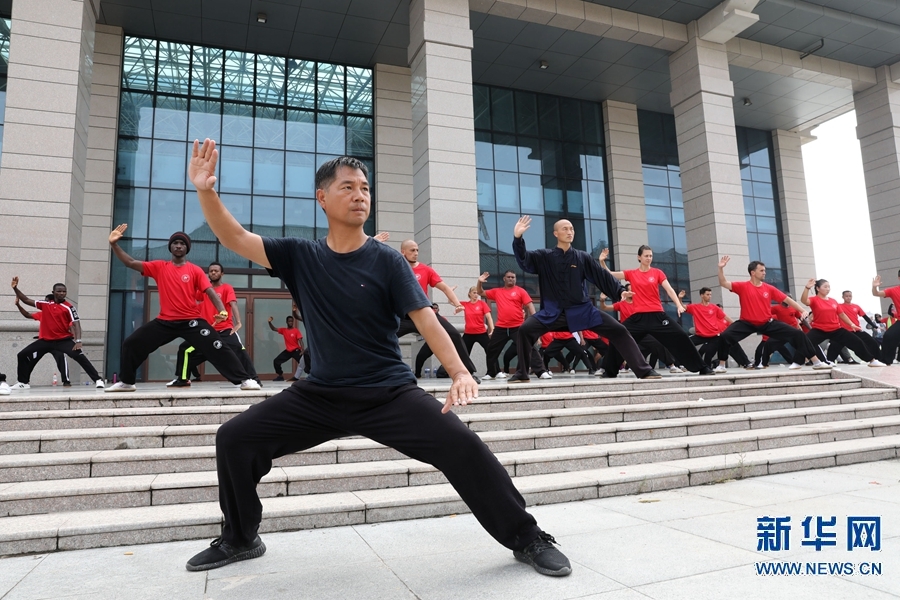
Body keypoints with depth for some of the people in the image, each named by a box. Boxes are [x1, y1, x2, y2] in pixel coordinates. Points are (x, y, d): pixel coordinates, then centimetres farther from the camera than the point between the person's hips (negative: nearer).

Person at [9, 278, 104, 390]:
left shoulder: (68, 307, -8)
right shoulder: (45, 304, 5)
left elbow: (76, 323, -14)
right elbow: (26, 300, 15)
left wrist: (78, 341, -26)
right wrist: (15, 288, 5)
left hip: (63, 340, -5)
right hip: (45, 340, 5)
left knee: (80, 356, -22)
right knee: (22, 355, 7)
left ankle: (98, 380, -20)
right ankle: (23, 382, 25)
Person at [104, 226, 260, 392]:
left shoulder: (195, 270, 0)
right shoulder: (159, 267, 6)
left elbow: (210, 291, -8)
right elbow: (130, 263, 5)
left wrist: (222, 311, -25)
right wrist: (114, 244, -7)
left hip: (191, 321, -3)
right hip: (165, 321, 3)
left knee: (217, 348, -14)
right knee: (131, 344, 5)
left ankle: (245, 380, -10)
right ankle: (126, 382, 26)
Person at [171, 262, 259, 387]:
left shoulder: (227, 288, -2)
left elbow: (233, 304, -15)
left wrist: (238, 322, -29)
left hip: (225, 330, -5)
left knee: (240, 351, -24)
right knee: (185, 349, 7)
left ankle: (253, 379, -20)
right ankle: (182, 379, 22)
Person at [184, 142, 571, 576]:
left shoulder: (386, 261, -6)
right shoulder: (300, 256, 2)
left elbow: (425, 319, -14)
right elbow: (235, 238, -1)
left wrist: (460, 373, -29)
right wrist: (205, 189, -19)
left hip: (390, 393, -3)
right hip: (318, 395, 3)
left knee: (462, 446, -21)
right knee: (234, 439, -2)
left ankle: (527, 539, 0)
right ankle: (240, 539, 23)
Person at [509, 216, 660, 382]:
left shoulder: (582, 257, 5)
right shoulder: (544, 256, 1)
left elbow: (602, 276, 5)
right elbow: (523, 259, -13)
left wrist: (620, 291, -9)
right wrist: (518, 237, -30)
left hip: (582, 310, 1)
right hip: (553, 312, -1)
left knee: (618, 331, -8)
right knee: (525, 330, -22)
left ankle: (644, 371, 2)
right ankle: (521, 374, -5)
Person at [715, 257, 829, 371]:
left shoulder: (769, 288, 2)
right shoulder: (743, 286, -6)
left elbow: (787, 299, 6)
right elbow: (723, 283, -17)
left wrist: (803, 311, -2)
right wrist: (721, 268, -31)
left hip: (767, 323, 3)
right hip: (747, 323, -3)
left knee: (798, 334, -3)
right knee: (725, 336, -28)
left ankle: (817, 362, 12)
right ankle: (721, 365, -9)